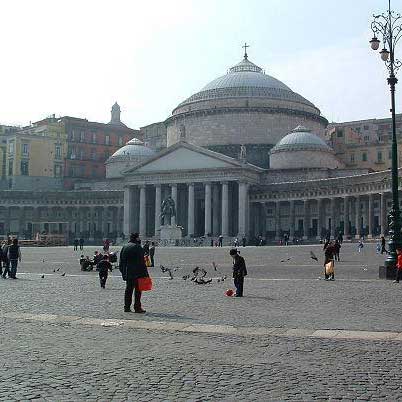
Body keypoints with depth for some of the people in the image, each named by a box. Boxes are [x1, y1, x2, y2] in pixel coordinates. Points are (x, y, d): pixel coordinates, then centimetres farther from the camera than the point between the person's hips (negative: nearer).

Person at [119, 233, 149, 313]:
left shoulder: (124, 247, 13)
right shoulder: (138, 247, -10)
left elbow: (121, 262, 16)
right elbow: (141, 262, -14)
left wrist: (123, 273, 21)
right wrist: (145, 273, -11)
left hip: (127, 274, 7)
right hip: (137, 273, -7)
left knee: (128, 290, 12)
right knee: (138, 290, -2)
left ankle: (127, 307, 13)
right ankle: (137, 307, -2)